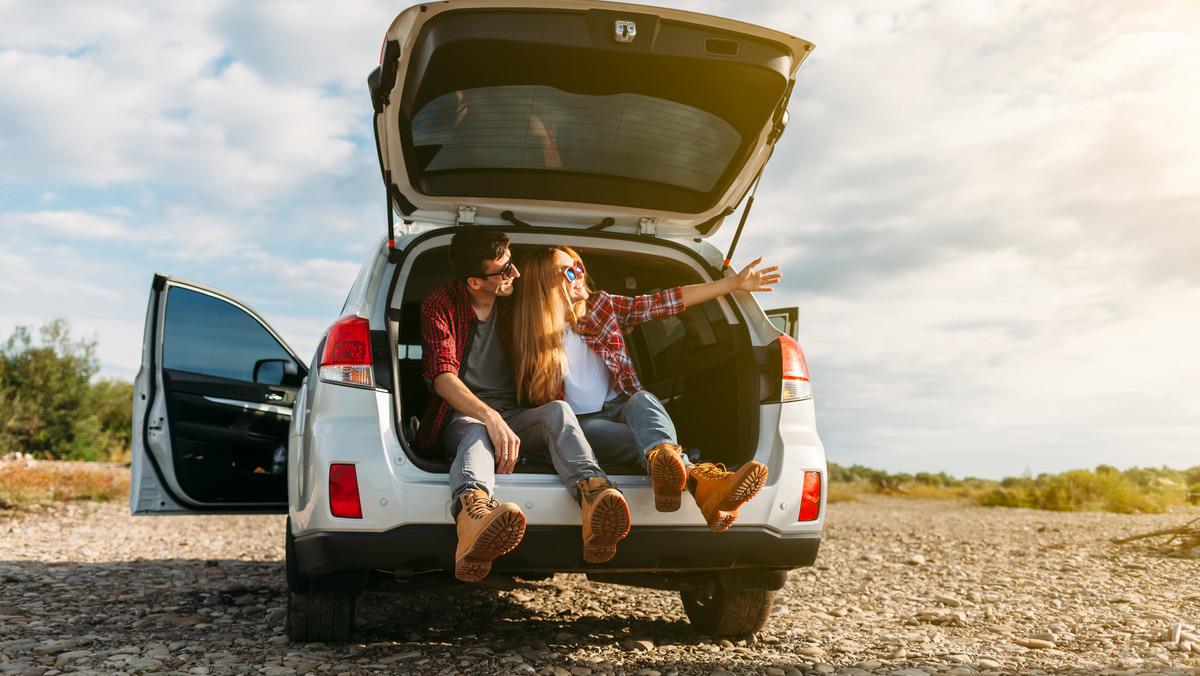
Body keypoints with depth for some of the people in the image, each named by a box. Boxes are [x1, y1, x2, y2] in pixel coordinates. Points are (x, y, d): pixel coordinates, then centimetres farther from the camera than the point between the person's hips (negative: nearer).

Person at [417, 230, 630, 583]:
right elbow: (443, 377, -19)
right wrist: (491, 418, -35)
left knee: (558, 411, -30)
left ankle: (594, 496, -60)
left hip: (513, 415, 3)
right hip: (462, 416, -3)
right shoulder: (440, 305, -3)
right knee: (477, 435, -40)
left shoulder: (514, 302, 10)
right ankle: (474, 514, -75)